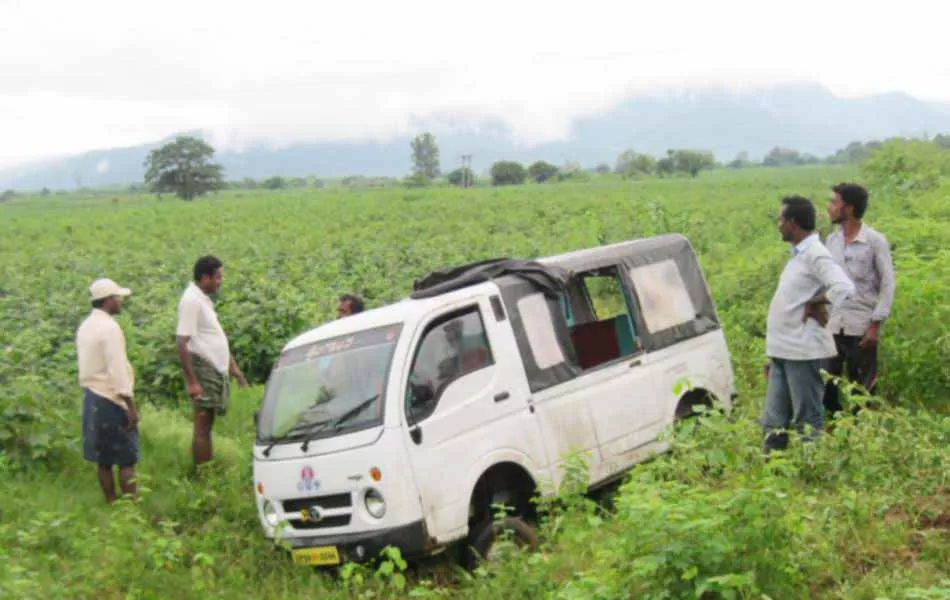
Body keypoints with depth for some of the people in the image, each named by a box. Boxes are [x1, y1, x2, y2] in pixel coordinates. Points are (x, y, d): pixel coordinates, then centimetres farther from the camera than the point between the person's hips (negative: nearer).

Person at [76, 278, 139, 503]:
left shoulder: (85, 326, 10)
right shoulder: (109, 328, -16)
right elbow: (117, 369, -20)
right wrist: (131, 406, -17)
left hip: (91, 397, 9)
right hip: (111, 400, -8)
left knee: (104, 460, 11)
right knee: (127, 460, -2)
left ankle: (111, 505, 17)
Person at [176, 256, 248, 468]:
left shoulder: (203, 299, 15)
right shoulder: (191, 301, -14)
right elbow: (182, 344, -20)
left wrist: (232, 366, 24)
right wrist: (191, 381, -23)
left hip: (216, 369, 9)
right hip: (204, 369, -9)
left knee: (206, 425, 12)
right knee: (203, 426, -6)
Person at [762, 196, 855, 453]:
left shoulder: (815, 255, -15)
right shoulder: (798, 254, 15)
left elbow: (844, 288, -29)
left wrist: (814, 305, -15)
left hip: (802, 350, -9)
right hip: (781, 349, 9)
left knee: (807, 420, 0)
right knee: (774, 422, 13)